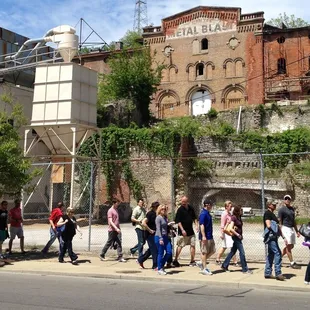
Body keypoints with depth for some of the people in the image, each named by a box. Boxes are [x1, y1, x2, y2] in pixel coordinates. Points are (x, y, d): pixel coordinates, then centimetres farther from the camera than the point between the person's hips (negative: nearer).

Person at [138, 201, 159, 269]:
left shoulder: (154, 214, 9)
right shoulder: (150, 213, -16)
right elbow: (143, 223, -26)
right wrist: (150, 230, -21)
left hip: (154, 234, 9)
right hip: (150, 235, -9)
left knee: (151, 249, 16)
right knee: (154, 250, -3)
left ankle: (140, 260, 29)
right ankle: (155, 266, 7)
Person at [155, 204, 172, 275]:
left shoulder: (165, 217, 14)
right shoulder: (158, 218, -9)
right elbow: (158, 229, -14)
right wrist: (160, 239, -18)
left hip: (165, 237, 8)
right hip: (159, 237, -8)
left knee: (169, 252, 3)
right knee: (160, 253, -2)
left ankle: (161, 266, 18)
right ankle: (160, 269, 10)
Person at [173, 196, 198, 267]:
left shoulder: (191, 208, 7)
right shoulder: (180, 210, -10)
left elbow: (194, 218, 19)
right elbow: (178, 221, -13)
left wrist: (196, 225, 5)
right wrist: (182, 230, -19)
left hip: (190, 231, 6)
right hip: (183, 232, -6)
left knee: (193, 245, 8)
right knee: (180, 246, -1)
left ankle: (192, 261, 17)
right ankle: (175, 261, 9)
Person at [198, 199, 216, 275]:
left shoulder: (207, 213, 14)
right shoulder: (203, 214, -16)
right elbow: (202, 225, -21)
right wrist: (203, 236, -25)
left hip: (210, 236, 10)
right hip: (205, 237, -10)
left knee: (212, 251, 13)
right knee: (204, 252, -2)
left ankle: (202, 263, 22)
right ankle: (204, 269, 6)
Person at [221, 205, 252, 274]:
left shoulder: (239, 218, 11)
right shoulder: (234, 217, -15)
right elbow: (231, 229, -21)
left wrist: (241, 235, 12)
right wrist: (238, 235, -17)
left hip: (238, 237, 9)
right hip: (236, 237, -9)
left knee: (233, 252, 13)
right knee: (242, 252, -5)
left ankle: (224, 266, 21)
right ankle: (245, 269, 3)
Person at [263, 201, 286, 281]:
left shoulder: (273, 215, 23)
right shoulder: (267, 213, -7)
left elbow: (277, 227, 24)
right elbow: (268, 225, -18)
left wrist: (283, 237, 21)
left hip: (274, 237, 10)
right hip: (270, 237, -10)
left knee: (271, 255, 10)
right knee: (277, 253, -14)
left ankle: (268, 273, 15)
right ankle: (278, 273, -13)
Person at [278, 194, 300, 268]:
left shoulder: (292, 209, 15)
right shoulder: (282, 209, -7)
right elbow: (279, 221, -10)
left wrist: (297, 231, 20)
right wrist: (281, 232, -17)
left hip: (292, 228, 8)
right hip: (286, 228, -8)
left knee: (291, 246, 11)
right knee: (289, 246, -6)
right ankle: (292, 263, -1)